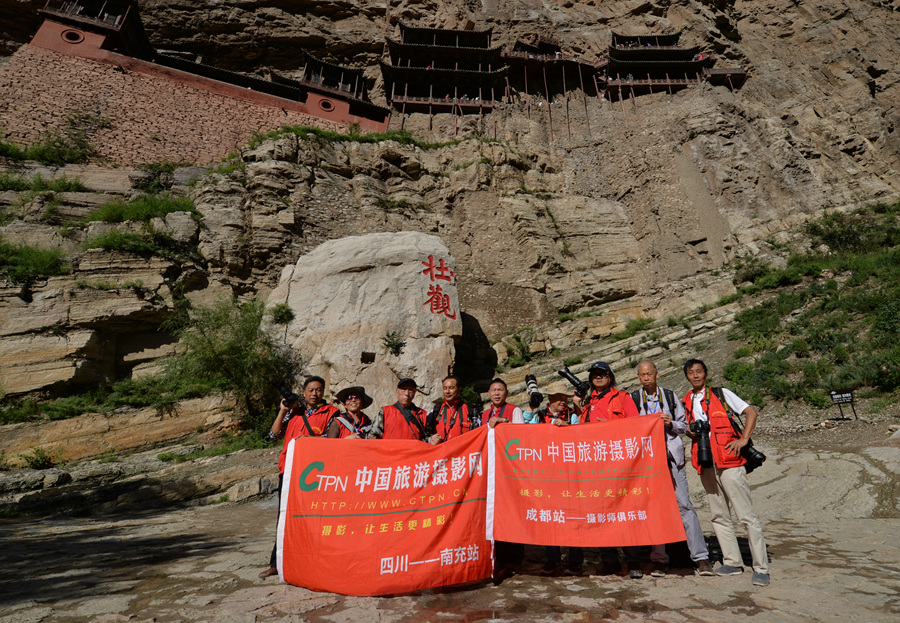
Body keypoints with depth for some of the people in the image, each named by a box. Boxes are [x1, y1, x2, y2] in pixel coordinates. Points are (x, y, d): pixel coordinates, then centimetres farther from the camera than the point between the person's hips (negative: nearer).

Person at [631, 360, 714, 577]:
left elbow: (684, 425, 13)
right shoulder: (633, 399, 8)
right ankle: (658, 560, 13)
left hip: (672, 457, 0)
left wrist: (671, 424, -7)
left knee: (684, 505, -4)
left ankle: (700, 558, 3)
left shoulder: (670, 396, 11)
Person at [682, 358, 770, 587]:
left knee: (746, 515, -4)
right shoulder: (686, 403, 13)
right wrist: (691, 432, 2)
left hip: (729, 462, -5)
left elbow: (752, 413, -2)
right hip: (706, 464, 5)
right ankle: (732, 562, 20)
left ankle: (761, 568, 2)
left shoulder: (721, 394, 0)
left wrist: (744, 439, -12)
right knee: (718, 515, 10)